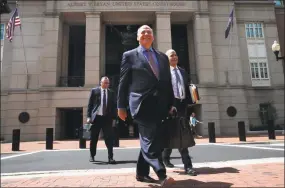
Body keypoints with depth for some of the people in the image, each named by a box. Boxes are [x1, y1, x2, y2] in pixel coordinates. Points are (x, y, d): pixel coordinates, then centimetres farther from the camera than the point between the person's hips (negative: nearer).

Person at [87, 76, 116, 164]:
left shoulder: (111, 93, 7)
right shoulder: (94, 90, 2)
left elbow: (113, 106, 8)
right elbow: (90, 104, 1)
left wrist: (113, 117, 2)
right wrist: (89, 116, -6)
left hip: (107, 117, 1)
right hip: (96, 117, -1)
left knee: (109, 138, -4)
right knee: (94, 138, 10)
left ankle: (110, 157, 3)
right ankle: (92, 156, 28)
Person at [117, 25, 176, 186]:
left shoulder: (163, 57, 18)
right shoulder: (130, 56, 6)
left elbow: (168, 82, 17)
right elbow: (123, 82, 2)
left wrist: (171, 104, 11)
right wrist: (121, 106, -3)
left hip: (160, 105, 5)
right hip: (142, 104, -5)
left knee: (149, 140, 11)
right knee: (150, 140, -10)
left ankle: (142, 173, 23)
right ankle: (162, 175, -7)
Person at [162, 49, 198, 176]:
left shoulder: (182, 71, 19)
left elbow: (187, 88, 17)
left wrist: (190, 104, 8)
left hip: (182, 105, 5)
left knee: (183, 135, 3)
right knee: (171, 133, 2)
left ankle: (187, 165, 6)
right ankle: (165, 157, 23)